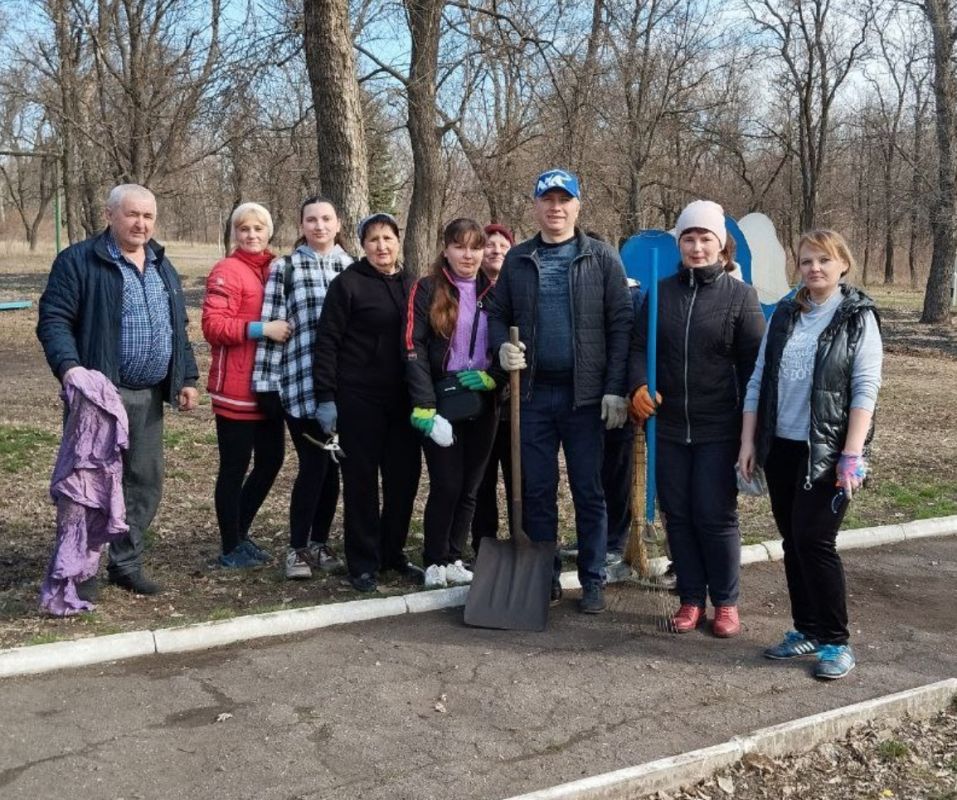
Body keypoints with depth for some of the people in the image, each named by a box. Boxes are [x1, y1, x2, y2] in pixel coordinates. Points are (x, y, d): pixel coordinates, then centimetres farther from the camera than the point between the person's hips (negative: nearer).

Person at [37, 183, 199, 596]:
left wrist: (186, 378, 13)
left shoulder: (163, 267, 17)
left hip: (149, 396, 7)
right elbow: (53, 320, -10)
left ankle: (126, 563, 24)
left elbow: (178, 328, 21)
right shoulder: (79, 261, -5)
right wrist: (70, 367, -26)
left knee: (146, 482, 11)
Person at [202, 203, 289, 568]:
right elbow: (213, 326, -18)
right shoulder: (226, 272, -9)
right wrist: (261, 329, -24)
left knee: (271, 460, 14)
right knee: (234, 467, 2)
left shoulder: (274, 270, 14)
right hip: (237, 390, -8)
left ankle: (240, 533, 31)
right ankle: (230, 548, 15)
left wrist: (286, 327, 8)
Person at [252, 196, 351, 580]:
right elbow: (271, 325, -2)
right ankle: (297, 548, 9)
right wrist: (267, 382, -7)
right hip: (301, 385, -3)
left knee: (333, 465, 9)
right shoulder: (285, 269, 2)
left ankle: (320, 541, 25)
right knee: (313, 465, -7)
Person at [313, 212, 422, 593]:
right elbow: (327, 342, -7)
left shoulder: (411, 285, 11)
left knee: (404, 477, 9)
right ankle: (363, 563, 13)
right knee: (361, 480, 2)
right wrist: (326, 398, -13)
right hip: (359, 399, -5)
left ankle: (393, 554, 25)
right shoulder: (348, 284, -5)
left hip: (403, 400, 5)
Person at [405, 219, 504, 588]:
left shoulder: (493, 293, 11)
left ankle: (454, 558, 20)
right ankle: (435, 562, 10)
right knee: (446, 484, -6)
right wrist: (424, 404, -18)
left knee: (470, 487, 8)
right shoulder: (426, 290, -2)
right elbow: (414, 348, -9)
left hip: (482, 403, 4)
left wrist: (491, 377, -7)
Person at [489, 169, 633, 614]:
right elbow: (498, 315, 14)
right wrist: (502, 345, -9)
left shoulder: (601, 259, 1)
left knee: (588, 492, 6)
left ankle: (593, 581, 17)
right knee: (536, 490, 9)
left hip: (585, 394, -2)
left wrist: (616, 389, -9)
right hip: (533, 393, 3)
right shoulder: (517, 260, 9)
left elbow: (620, 325, -3)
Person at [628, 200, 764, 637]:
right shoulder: (661, 292, 6)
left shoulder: (740, 295, -2)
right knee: (677, 514, 9)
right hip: (669, 425, 3)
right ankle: (691, 599, 23)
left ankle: (726, 602, 19)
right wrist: (639, 386, -14)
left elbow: (753, 363, -2)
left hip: (718, 428, -3)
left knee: (716, 515, 2)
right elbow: (639, 346, 6)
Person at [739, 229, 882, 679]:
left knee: (814, 541, -8)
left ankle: (836, 641, 7)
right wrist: (748, 441, 5)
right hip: (781, 448, 5)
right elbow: (758, 380, 11)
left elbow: (865, 389, -9)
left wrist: (852, 455, -17)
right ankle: (807, 629, 23)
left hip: (827, 452, -5)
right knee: (792, 541, 9)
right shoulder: (784, 316, 10)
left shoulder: (858, 318, -2)